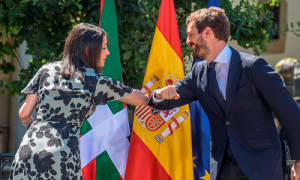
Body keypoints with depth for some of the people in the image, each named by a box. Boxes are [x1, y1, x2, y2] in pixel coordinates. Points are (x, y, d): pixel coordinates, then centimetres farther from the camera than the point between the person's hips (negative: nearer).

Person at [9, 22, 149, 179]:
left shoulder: (47, 70, 13)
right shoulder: (96, 81, 4)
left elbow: (24, 113, 13)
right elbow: (142, 99, 11)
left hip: (28, 153, 3)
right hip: (63, 157, -3)